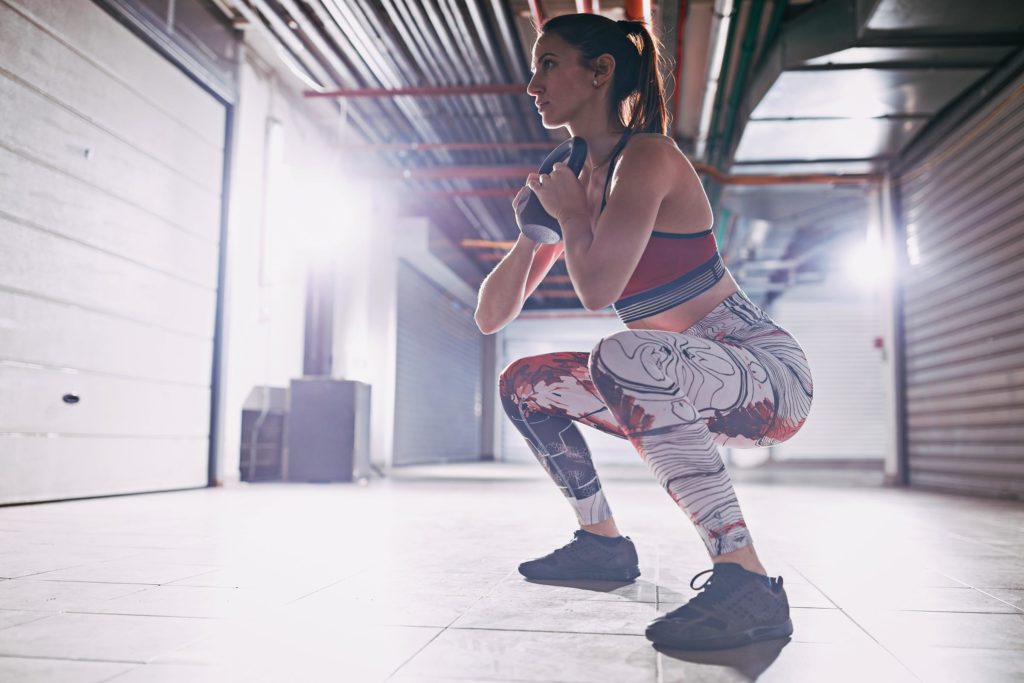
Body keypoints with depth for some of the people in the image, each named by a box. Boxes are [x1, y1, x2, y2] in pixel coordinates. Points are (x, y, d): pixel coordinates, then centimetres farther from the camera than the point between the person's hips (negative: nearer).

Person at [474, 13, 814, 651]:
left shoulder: (648, 155, -14)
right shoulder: (576, 181, 9)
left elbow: (598, 288, -30)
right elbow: (492, 317, 10)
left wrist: (571, 212, -11)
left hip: (771, 374, -8)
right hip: (684, 384, 8)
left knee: (623, 356, -37)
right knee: (524, 384, 11)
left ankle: (748, 582, -32)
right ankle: (605, 543, 20)